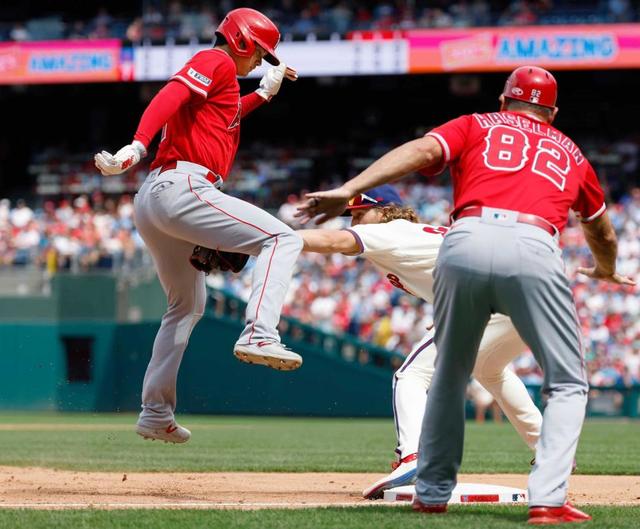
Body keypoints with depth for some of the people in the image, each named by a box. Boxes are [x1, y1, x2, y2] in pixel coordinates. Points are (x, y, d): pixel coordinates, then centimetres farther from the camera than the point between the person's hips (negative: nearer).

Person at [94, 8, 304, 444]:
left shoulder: (220, 80, 28)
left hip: (150, 202, 10)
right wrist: (138, 146, -32)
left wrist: (264, 93, 40)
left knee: (188, 305, 23)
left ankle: (156, 414, 23)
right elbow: (170, 96, -17)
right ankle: (259, 335, -32)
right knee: (282, 239, -12)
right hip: (182, 188, -10)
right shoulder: (216, 62, 0)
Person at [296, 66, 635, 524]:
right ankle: (548, 499, -7)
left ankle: (432, 493, 25)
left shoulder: (477, 126, 27)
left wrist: (348, 191, -4)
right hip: (533, 250, -1)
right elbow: (603, 232, 48)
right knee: (568, 385, 10)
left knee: (450, 374, 21)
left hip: (465, 243, 1)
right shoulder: (569, 151, 33)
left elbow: (422, 150, 5)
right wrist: (606, 271, 71)